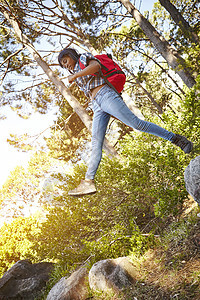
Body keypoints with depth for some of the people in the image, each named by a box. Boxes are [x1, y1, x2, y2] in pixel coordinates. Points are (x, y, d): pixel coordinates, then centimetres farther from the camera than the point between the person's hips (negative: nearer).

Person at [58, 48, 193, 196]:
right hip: (97, 107, 7)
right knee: (96, 144, -5)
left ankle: (176, 138, -10)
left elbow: (96, 66, -9)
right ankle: (88, 182, -13)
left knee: (136, 123, -19)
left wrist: (75, 75, -1)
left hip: (105, 94, -7)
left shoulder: (84, 57, 15)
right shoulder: (78, 77, 34)